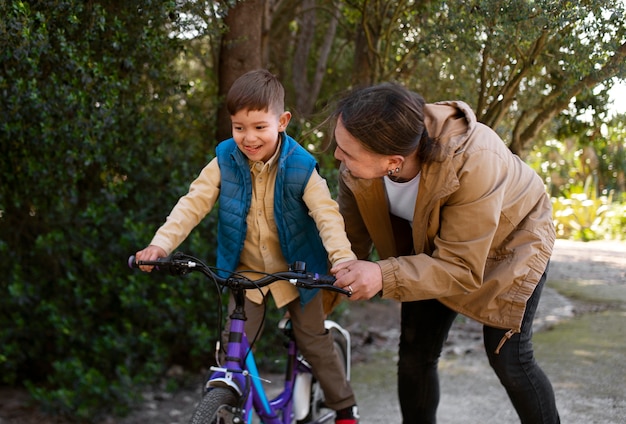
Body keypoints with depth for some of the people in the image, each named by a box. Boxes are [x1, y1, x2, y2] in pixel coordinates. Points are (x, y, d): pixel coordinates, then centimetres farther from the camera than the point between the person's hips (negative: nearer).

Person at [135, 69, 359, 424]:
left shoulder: (300, 168, -20)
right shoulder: (225, 162, -14)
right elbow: (193, 204, -18)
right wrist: (162, 243, -32)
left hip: (295, 271, -1)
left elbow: (327, 215, -26)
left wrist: (344, 260, -43)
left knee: (315, 342, 10)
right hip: (246, 273, 2)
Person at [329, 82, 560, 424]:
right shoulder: (359, 166, -28)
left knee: (507, 358, -7)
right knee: (415, 354, 2)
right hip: (431, 245, 5)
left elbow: (462, 268, -37)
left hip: (508, 241, -4)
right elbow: (349, 243, -13)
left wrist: (384, 277, -49)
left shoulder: (473, 164, -44)